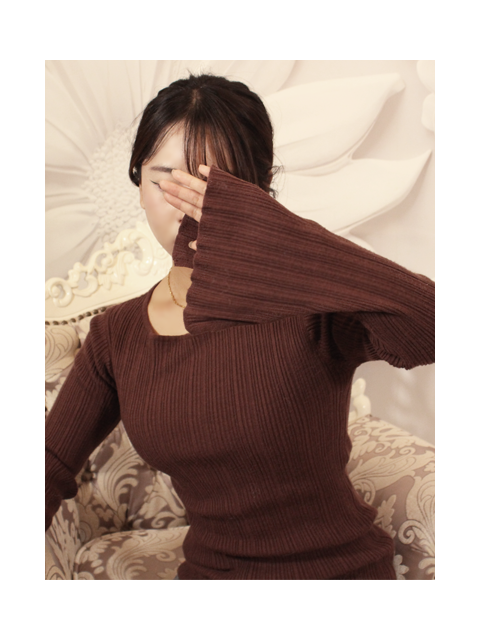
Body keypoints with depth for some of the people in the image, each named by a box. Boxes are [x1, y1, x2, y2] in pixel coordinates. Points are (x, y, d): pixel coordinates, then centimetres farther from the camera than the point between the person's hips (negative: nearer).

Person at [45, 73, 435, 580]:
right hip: (207, 566, 2)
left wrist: (272, 236, -37)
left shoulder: (313, 304, -16)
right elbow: (52, 467, -2)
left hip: (341, 563, -1)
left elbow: (426, 325, -35)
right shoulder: (114, 338, 0)